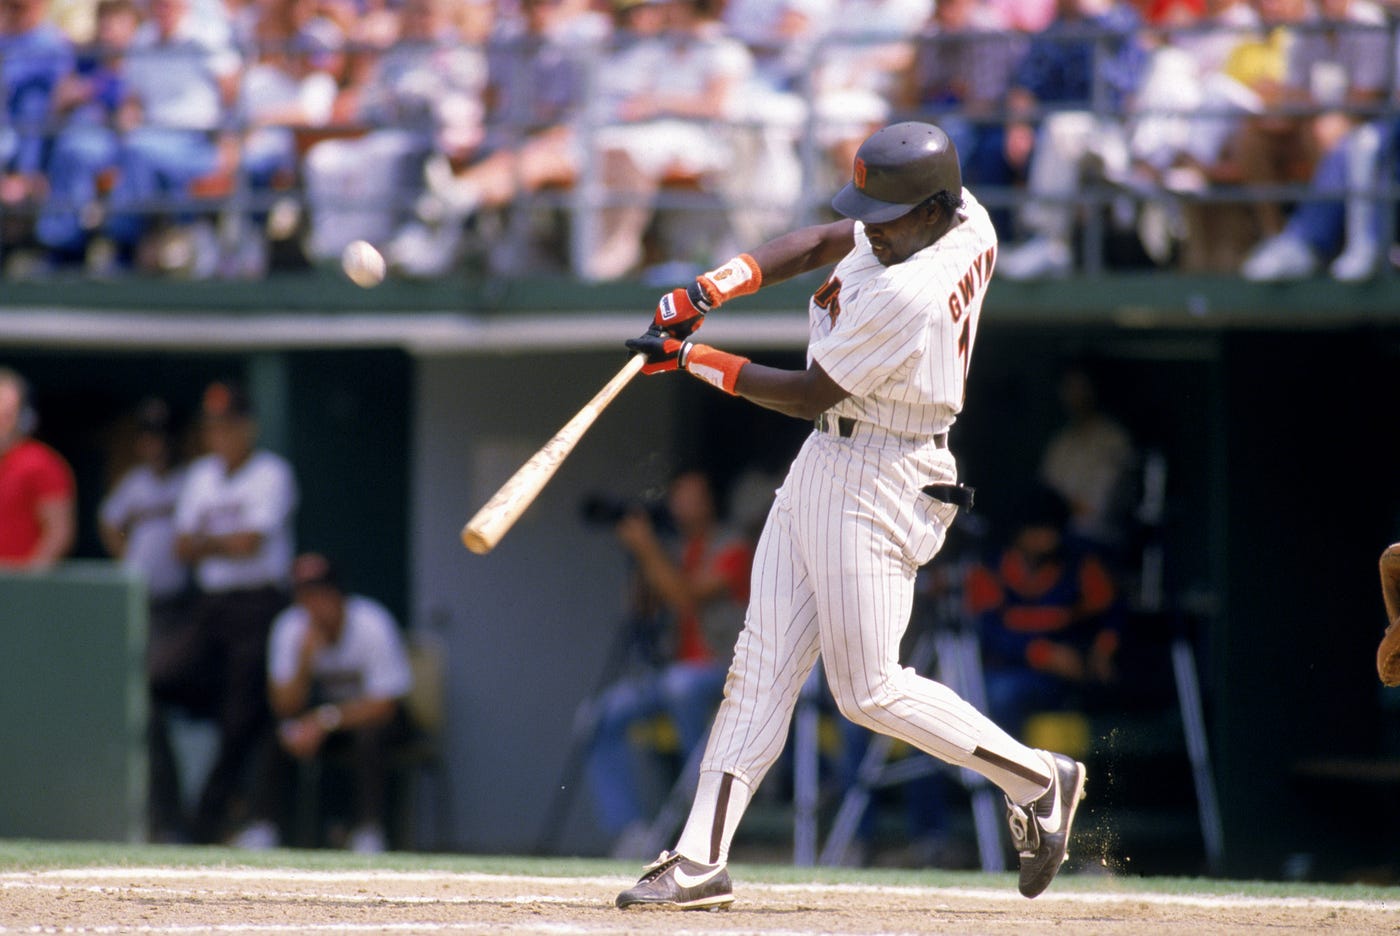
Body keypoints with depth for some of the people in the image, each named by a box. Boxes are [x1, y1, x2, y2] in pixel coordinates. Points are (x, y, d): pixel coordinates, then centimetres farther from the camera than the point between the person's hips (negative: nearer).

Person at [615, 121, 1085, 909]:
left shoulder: (906, 297, -28)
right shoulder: (962, 219, -1)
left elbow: (810, 395, -19)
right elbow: (817, 245, 9)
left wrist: (694, 360, -12)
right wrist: (715, 287, -4)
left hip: (876, 481, -10)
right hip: (825, 463, 10)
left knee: (870, 690, -3)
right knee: (763, 664, 4)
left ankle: (1037, 780, 14)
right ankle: (702, 860, 2)